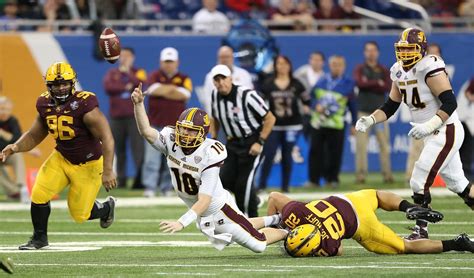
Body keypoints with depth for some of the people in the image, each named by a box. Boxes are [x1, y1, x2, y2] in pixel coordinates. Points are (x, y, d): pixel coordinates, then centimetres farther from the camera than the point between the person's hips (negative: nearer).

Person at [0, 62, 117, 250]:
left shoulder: (84, 105, -28)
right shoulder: (45, 104, -8)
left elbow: (107, 139, -28)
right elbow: (34, 136, 4)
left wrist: (107, 171, -32)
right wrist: (16, 147, -15)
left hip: (88, 164, -5)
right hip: (61, 158, 5)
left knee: (79, 214, 2)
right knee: (39, 195, -11)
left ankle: (106, 208, 37)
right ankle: (39, 238, 14)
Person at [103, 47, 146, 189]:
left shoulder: (138, 72, 10)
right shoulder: (112, 73, 13)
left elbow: (141, 85, -11)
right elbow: (108, 87, -6)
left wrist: (128, 72, -9)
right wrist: (126, 87, -10)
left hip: (134, 116, -2)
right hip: (116, 117, 2)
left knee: (138, 148, -11)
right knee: (119, 149, 4)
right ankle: (121, 179, 9)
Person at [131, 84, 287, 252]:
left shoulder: (209, 156, -31)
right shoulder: (171, 142, -16)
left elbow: (205, 200, -33)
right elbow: (146, 131, -31)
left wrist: (181, 223, -43)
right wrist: (138, 104, -46)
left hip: (218, 209, -6)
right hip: (200, 214, 6)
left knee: (258, 245, 6)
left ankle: (287, 233, 36)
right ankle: (273, 221, 51)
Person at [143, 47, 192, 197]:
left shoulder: (184, 79, 10)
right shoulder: (155, 76, 7)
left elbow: (184, 94, -8)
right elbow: (154, 90, -14)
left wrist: (163, 91, -8)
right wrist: (173, 89, -9)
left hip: (175, 126, 2)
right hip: (155, 124, -2)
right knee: (152, 157, -10)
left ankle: (167, 188, 11)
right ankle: (149, 187, -11)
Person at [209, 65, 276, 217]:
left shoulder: (246, 95, -23)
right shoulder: (215, 96, -3)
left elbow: (270, 119, -16)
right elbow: (215, 118, 17)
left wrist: (260, 142, -18)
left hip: (251, 143, -6)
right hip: (232, 143, 6)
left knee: (244, 183, -9)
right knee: (225, 180, -2)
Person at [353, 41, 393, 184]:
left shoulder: (384, 70, 11)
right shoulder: (359, 69, 8)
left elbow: (388, 87, -4)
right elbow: (359, 83, -12)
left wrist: (368, 84, -8)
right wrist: (377, 83, -9)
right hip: (363, 111, -1)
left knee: (384, 144, -2)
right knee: (361, 144, -5)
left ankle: (387, 174, 1)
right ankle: (361, 174, -2)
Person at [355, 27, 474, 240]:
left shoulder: (431, 69, -20)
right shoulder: (399, 72, 7)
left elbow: (450, 103, -24)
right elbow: (390, 107, 13)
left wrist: (430, 125, -34)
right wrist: (369, 120, -2)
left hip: (447, 132, -9)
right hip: (432, 135, 9)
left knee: (420, 182, -11)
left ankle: (421, 231, -1)